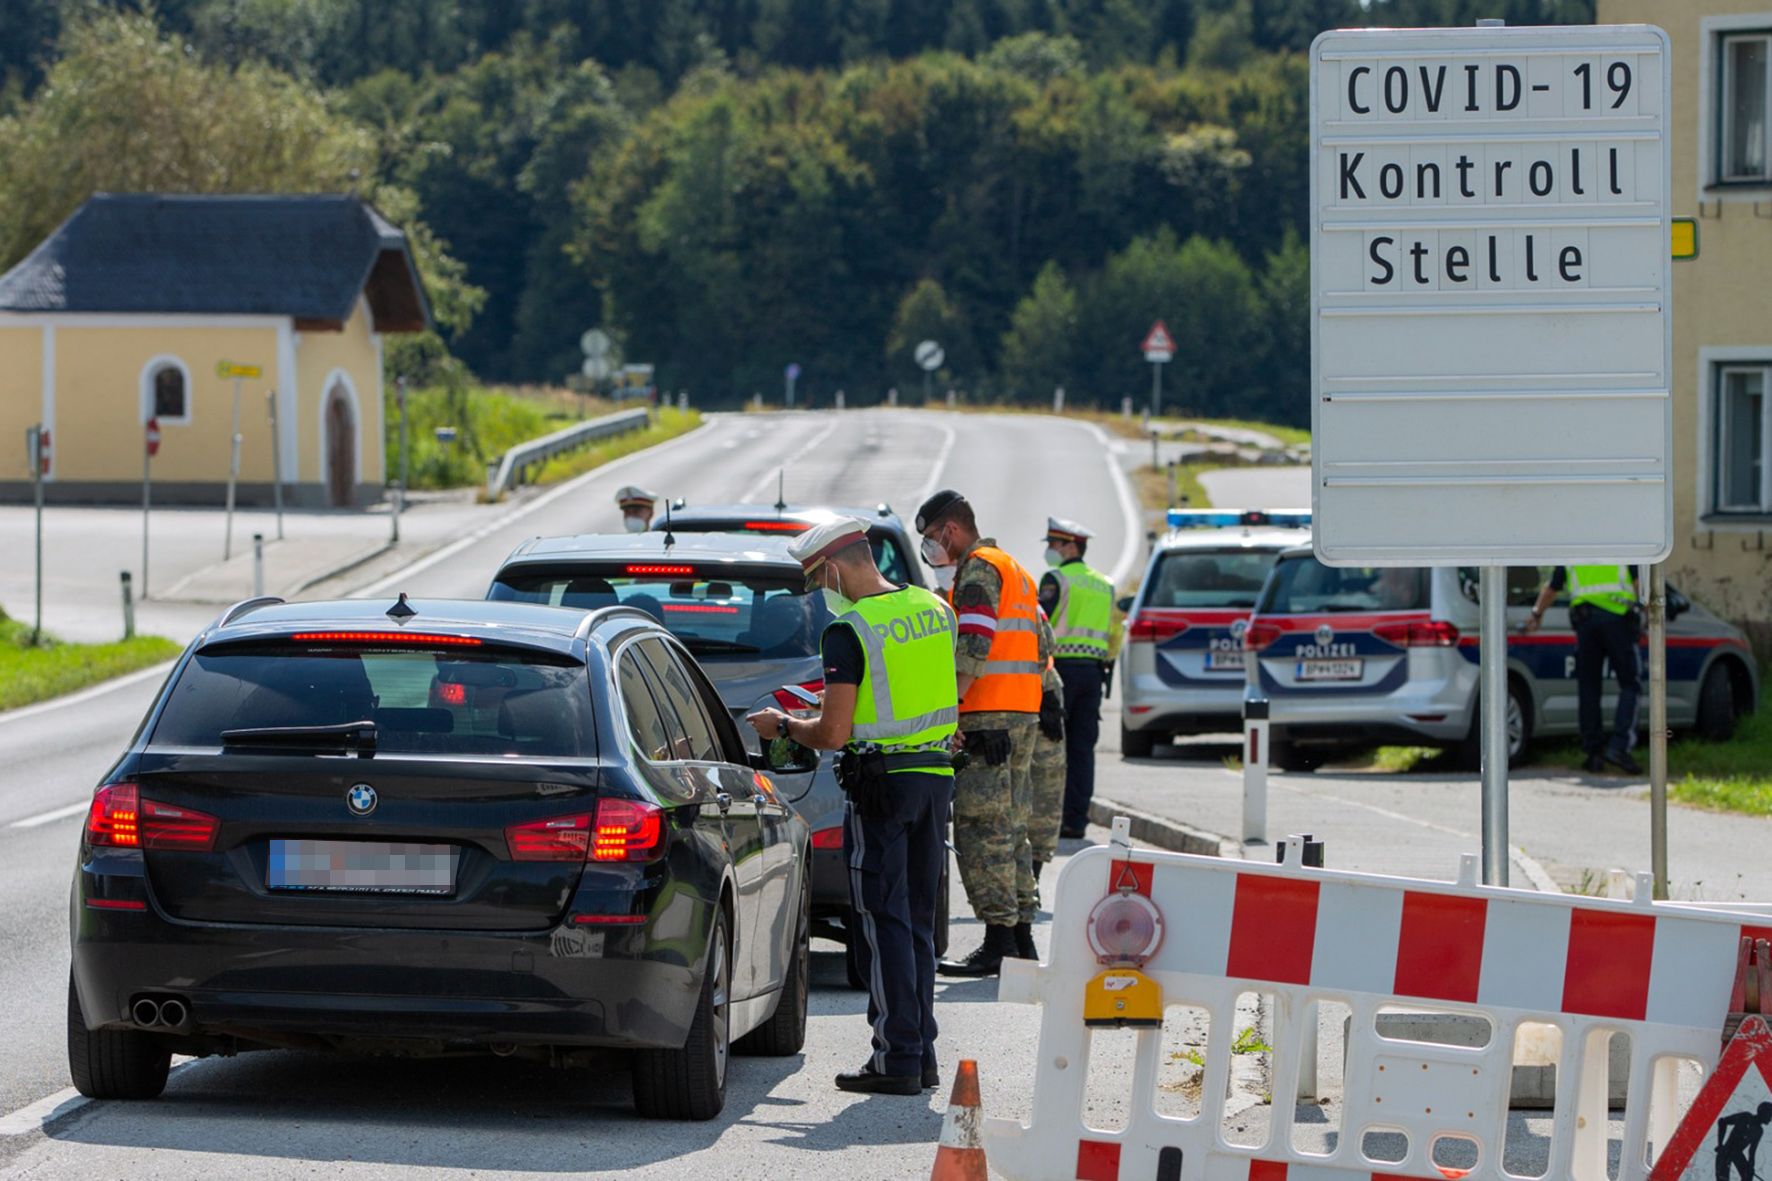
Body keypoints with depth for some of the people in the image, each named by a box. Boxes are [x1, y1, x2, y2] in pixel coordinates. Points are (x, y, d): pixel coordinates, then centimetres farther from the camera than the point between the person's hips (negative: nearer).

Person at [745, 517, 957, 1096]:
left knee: (885, 922, -2)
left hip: (881, 781, -7)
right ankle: (923, 1053, 16)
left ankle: (897, 1058, -3)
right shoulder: (935, 610, 8)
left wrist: (783, 726, 3)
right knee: (918, 921, 14)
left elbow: (833, 735, -17)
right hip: (937, 773, 7)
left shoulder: (849, 633, -15)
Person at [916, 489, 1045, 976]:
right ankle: (1021, 937, 14)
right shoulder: (1015, 571, 22)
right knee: (1011, 830, 12)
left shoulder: (978, 571, -10)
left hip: (987, 718, -10)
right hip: (1024, 717, 10)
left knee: (981, 830, -9)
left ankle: (998, 941, -12)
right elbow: (1041, 649, 23)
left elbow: (971, 651, -20)